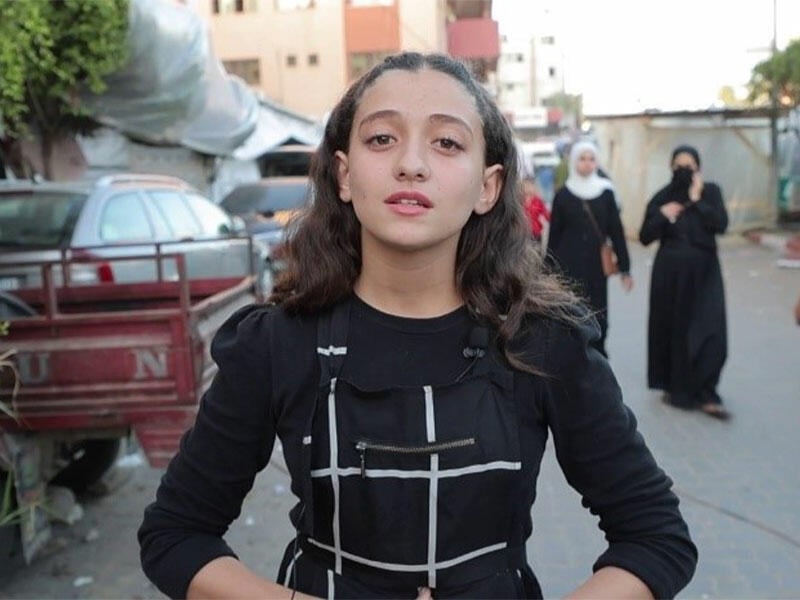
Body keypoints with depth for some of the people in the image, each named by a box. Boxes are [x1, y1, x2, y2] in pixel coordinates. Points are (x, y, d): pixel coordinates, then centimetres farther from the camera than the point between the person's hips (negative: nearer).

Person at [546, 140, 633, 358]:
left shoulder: (606, 192, 3)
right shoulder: (563, 195, 0)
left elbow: (616, 231, 3)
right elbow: (554, 235, 2)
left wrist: (625, 268, 1)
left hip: (597, 267, 2)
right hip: (569, 267, -1)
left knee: (597, 319, 6)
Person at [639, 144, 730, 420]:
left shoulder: (710, 192, 0)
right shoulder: (661, 197, 2)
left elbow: (721, 224, -14)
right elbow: (645, 237, -1)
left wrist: (696, 200, -14)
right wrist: (662, 215, -14)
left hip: (703, 272, -1)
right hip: (669, 273, 1)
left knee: (710, 330, -8)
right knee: (672, 328, 7)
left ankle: (705, 394, -2)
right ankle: (673, 386, 24)